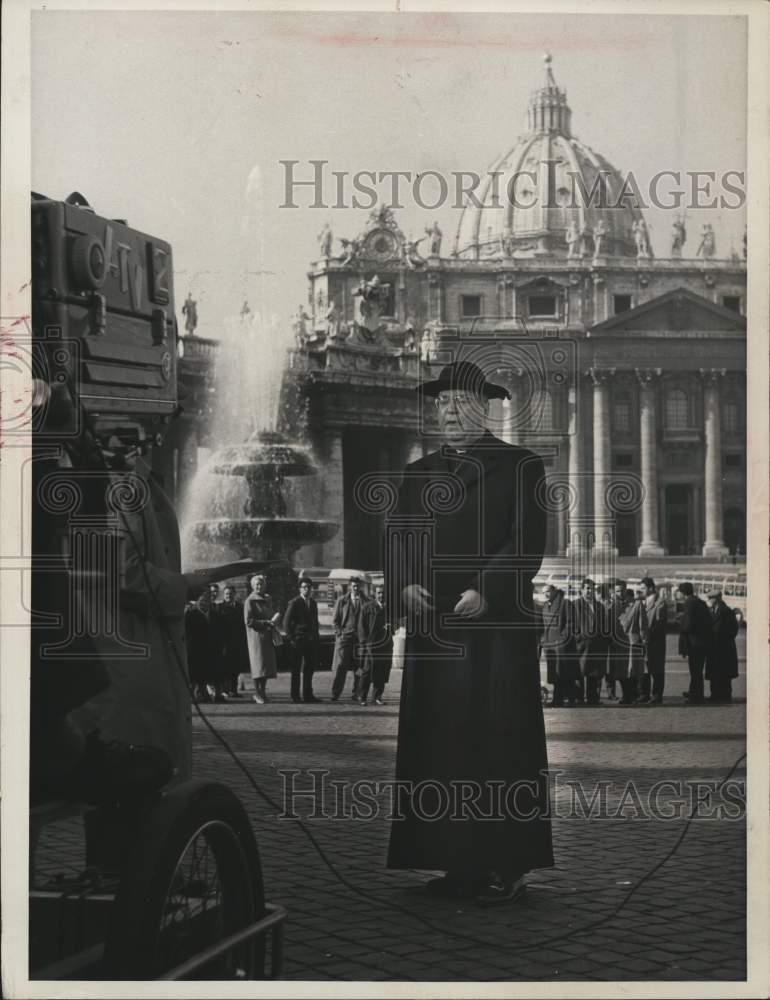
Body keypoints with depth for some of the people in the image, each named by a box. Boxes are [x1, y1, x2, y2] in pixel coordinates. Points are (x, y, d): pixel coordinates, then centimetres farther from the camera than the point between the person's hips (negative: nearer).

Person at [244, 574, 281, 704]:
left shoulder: (268, 599, 16)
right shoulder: (250, 601, -6)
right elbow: (248, 621, -13)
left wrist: (274, 621, 4)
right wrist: (266, 623, -16)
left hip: (268, 636, 7)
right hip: (256, 635, -7)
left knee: (268, 663, 6)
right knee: (258, 664, -7)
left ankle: (262, 691, 14)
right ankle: (257, 693, -1)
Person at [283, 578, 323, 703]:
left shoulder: (313, 603, 13)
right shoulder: (294, 603, -6)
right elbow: (286, 621, -9)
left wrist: (316, 637, 11)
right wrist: (291, 638, -12)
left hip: (311, 640, 6)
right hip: (298, 640, -6)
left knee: (309, 668, 8)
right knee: (296, 669, 0)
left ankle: (308, 695, 13)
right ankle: (295, 696, 4)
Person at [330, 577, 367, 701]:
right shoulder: (342, 600, 8)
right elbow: (335, 620, 10)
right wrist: (339, 633, -1)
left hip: (359, 638, 1)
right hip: (344, 636, -1)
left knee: (359, 667, -1)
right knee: (340, 667, -5)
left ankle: (356, 694, 7)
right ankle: (335, 694, -1)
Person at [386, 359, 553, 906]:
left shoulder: (521, 467, 2)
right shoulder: (420, 472, 17)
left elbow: (527, 542, -7)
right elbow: (399, 535, 9)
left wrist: (484, 592, -19)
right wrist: (406, 584, -11)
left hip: (498, 626, -4)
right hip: (432, 629, 5)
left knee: (499, 741, -3)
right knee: (437, 743, 4)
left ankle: (507, 867, 3)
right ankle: (455, 862, 10)